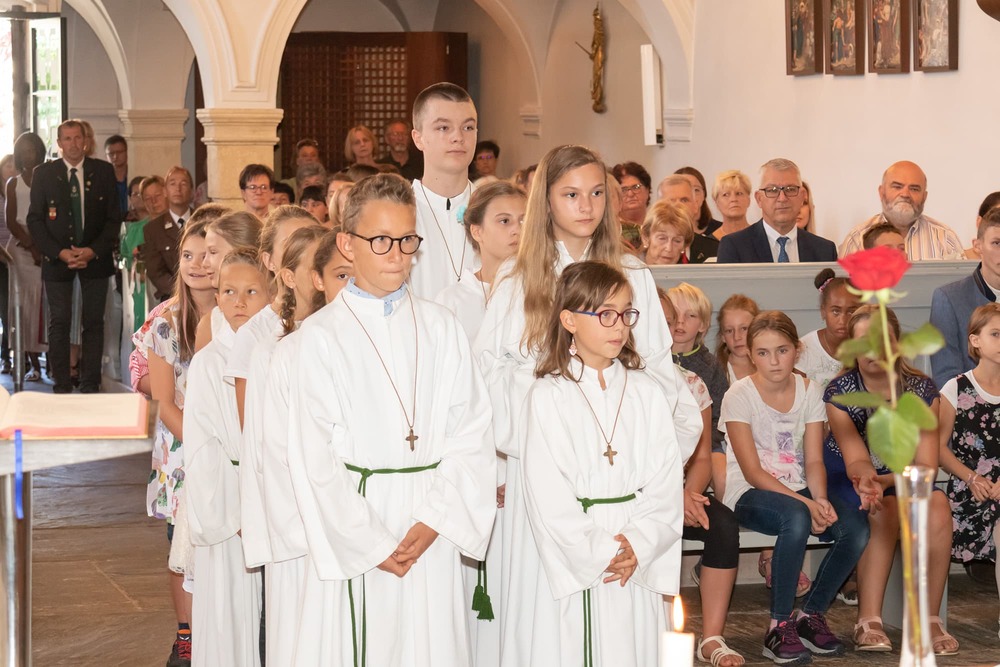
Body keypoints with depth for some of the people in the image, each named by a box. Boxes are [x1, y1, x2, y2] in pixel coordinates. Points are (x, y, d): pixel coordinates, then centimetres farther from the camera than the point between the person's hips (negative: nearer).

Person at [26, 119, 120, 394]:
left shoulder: (103, 171, 3)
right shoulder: (43, 173, 1)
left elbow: (113, 218, 3)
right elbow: (34, 220, 1)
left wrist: (93, 251, -10)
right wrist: (59, 253, -11)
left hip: (95, 256, 1)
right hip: (57, 258, -1)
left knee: (93, 322, 2)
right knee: (59, 323, 0)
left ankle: (90, 386, 7)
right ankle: (61, 387, 4)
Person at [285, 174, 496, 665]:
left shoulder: (440, 328, 7)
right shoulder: (321, 335, -3)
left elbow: (471, 431, 1)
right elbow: (315, 460, -5)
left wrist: (436, 520, -10)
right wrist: (370, 545, -8)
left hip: (433, 534, 3)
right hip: (354, 536, -2)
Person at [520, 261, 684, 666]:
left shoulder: (647, 393, 7)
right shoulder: (547, 396, -3)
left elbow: (666, 483, 2)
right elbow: (548, 496, -8)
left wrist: (639, 546, -11)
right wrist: (602, 552, -11)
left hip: (639, 567, 3)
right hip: (573, 567, -3)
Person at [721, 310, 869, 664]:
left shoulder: (809, 391, 4)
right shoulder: (740, 396, -9)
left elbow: (813, 461, 1)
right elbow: (753, 472, -14)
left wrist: (820, 500, -21)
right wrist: (805, 503, -25)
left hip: (797, 492, 5)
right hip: (749, 494, -5)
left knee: (855, 527, -23)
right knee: (796, 517, -38)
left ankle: (811, 615, -3)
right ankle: (780, 628, -24)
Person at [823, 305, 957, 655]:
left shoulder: (922, 391, -8)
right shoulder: (839, 393, -13)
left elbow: (927, 465, -16)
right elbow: (856, 459, -22)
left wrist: (885, 481, -36)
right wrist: (865, 478, -47)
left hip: (904, 479, 2)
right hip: (848, 480, -2)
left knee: (937, 507, -31)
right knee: (884, 511, -35)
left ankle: (929, 619, -24)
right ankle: (869, 621, -32)